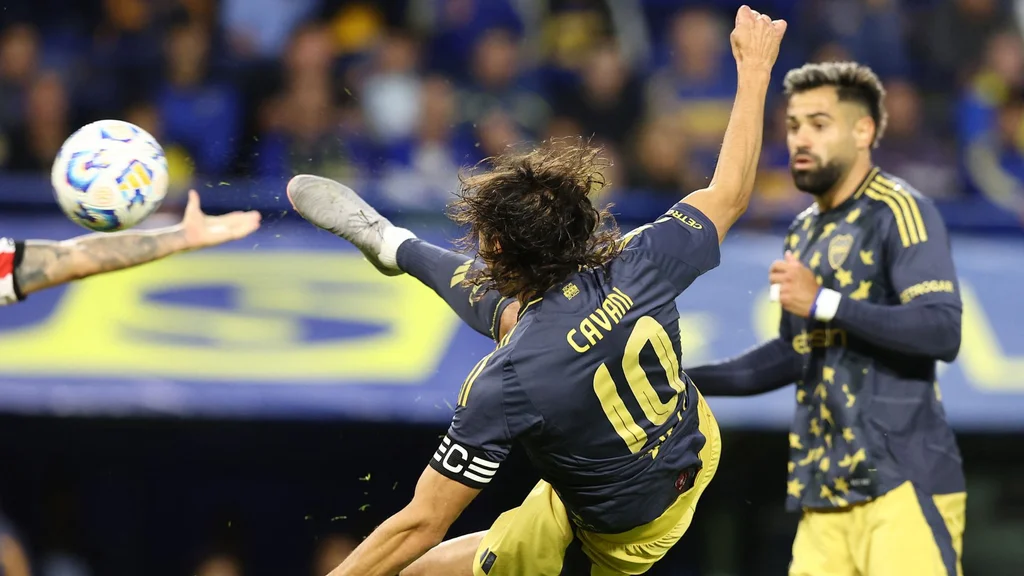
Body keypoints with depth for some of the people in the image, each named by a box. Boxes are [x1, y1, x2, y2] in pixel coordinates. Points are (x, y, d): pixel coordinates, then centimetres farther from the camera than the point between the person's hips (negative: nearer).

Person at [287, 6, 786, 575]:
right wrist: (756, 69, 5)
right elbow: (729, 193, -6)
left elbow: (419, 527, -34)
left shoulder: (503, 384, -39)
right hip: (696, 447, 6)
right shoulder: (637, 266, -26)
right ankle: (393, 245, 42)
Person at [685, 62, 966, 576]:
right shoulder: (805, 232, 19)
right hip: (827, 491, 7)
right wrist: (688, 381, 23)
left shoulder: (899, 212, -6)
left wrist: (823, 303, -21)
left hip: (904, 481, -7)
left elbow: (943, 332, -18)